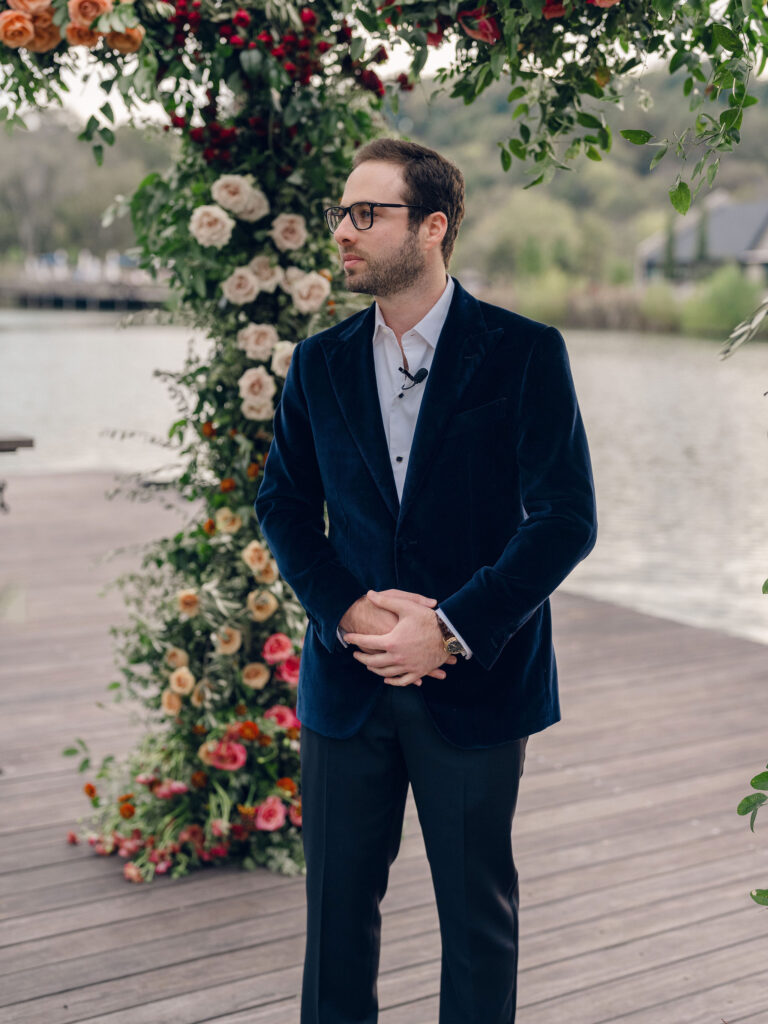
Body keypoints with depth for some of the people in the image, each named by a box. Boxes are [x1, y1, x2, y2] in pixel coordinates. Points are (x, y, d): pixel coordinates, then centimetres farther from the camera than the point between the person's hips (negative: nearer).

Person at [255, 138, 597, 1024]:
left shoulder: (523, 353, -6)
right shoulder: (319, 364, 6)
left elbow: (566, 518, -10)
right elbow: (282, 505, 8)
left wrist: (452, 631, -17)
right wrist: (347, 614, -9)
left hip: (476, 683, -3)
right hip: (348, 680, 3)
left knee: (478, 910, 11)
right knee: (337, 900, 12)